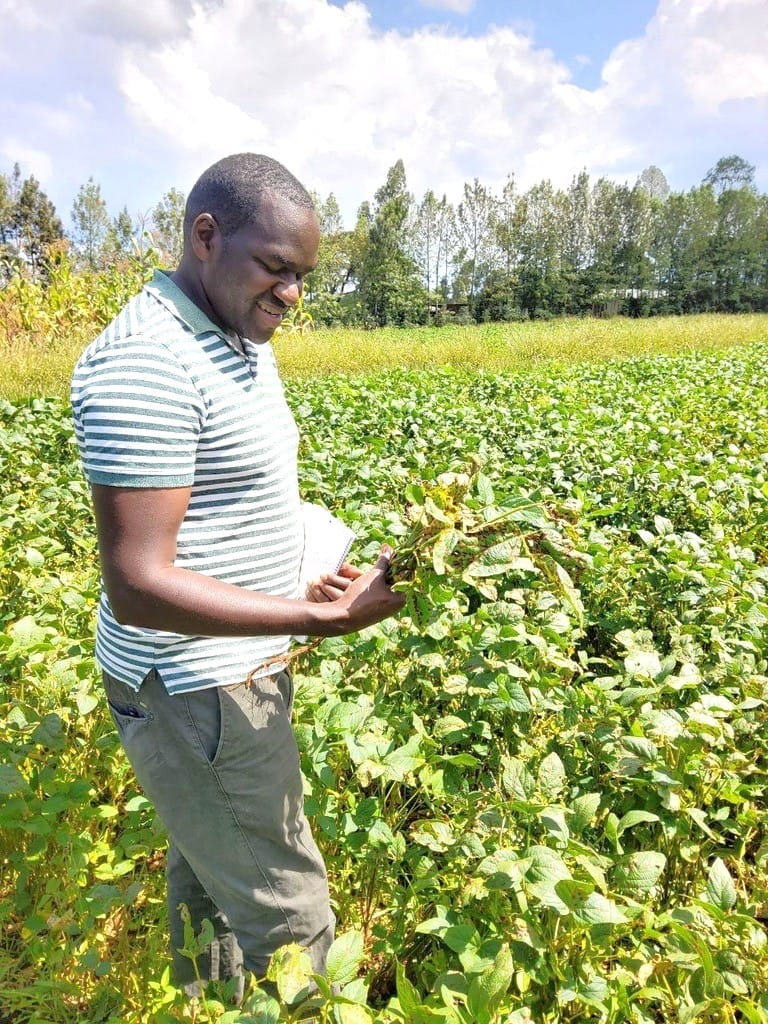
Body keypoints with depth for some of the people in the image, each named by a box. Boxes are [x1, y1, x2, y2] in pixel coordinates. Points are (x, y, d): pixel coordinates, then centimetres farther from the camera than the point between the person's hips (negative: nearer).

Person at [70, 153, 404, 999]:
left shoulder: (242, 345, 6)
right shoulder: (147, 364, -24)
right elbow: (138, 585, -26)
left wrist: (315, 571, 2)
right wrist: (321, 619, -30)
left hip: (227, 670, 9)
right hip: (197, 694, -9)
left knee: (207, 879, 26)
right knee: (289, 920, 4)